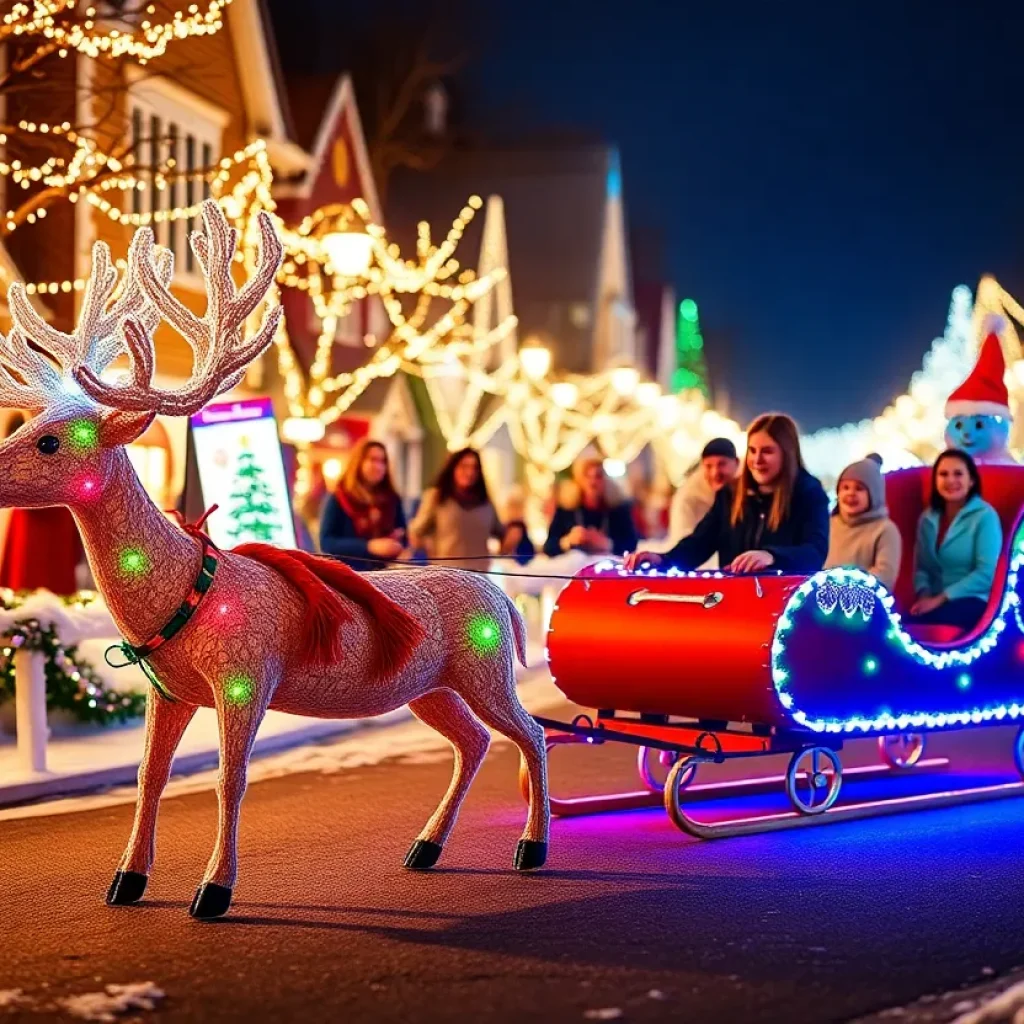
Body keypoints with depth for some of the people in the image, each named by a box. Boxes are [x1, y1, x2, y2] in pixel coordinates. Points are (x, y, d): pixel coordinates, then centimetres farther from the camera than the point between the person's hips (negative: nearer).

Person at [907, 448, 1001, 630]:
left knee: (914, 623, -35)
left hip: (974, 602, -5)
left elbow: (987, 573, -13)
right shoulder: (927, 518, 14)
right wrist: (924, 595, -8)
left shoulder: (984, 516, -5)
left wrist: (940, 598, -16)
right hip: (934, 601, 5)